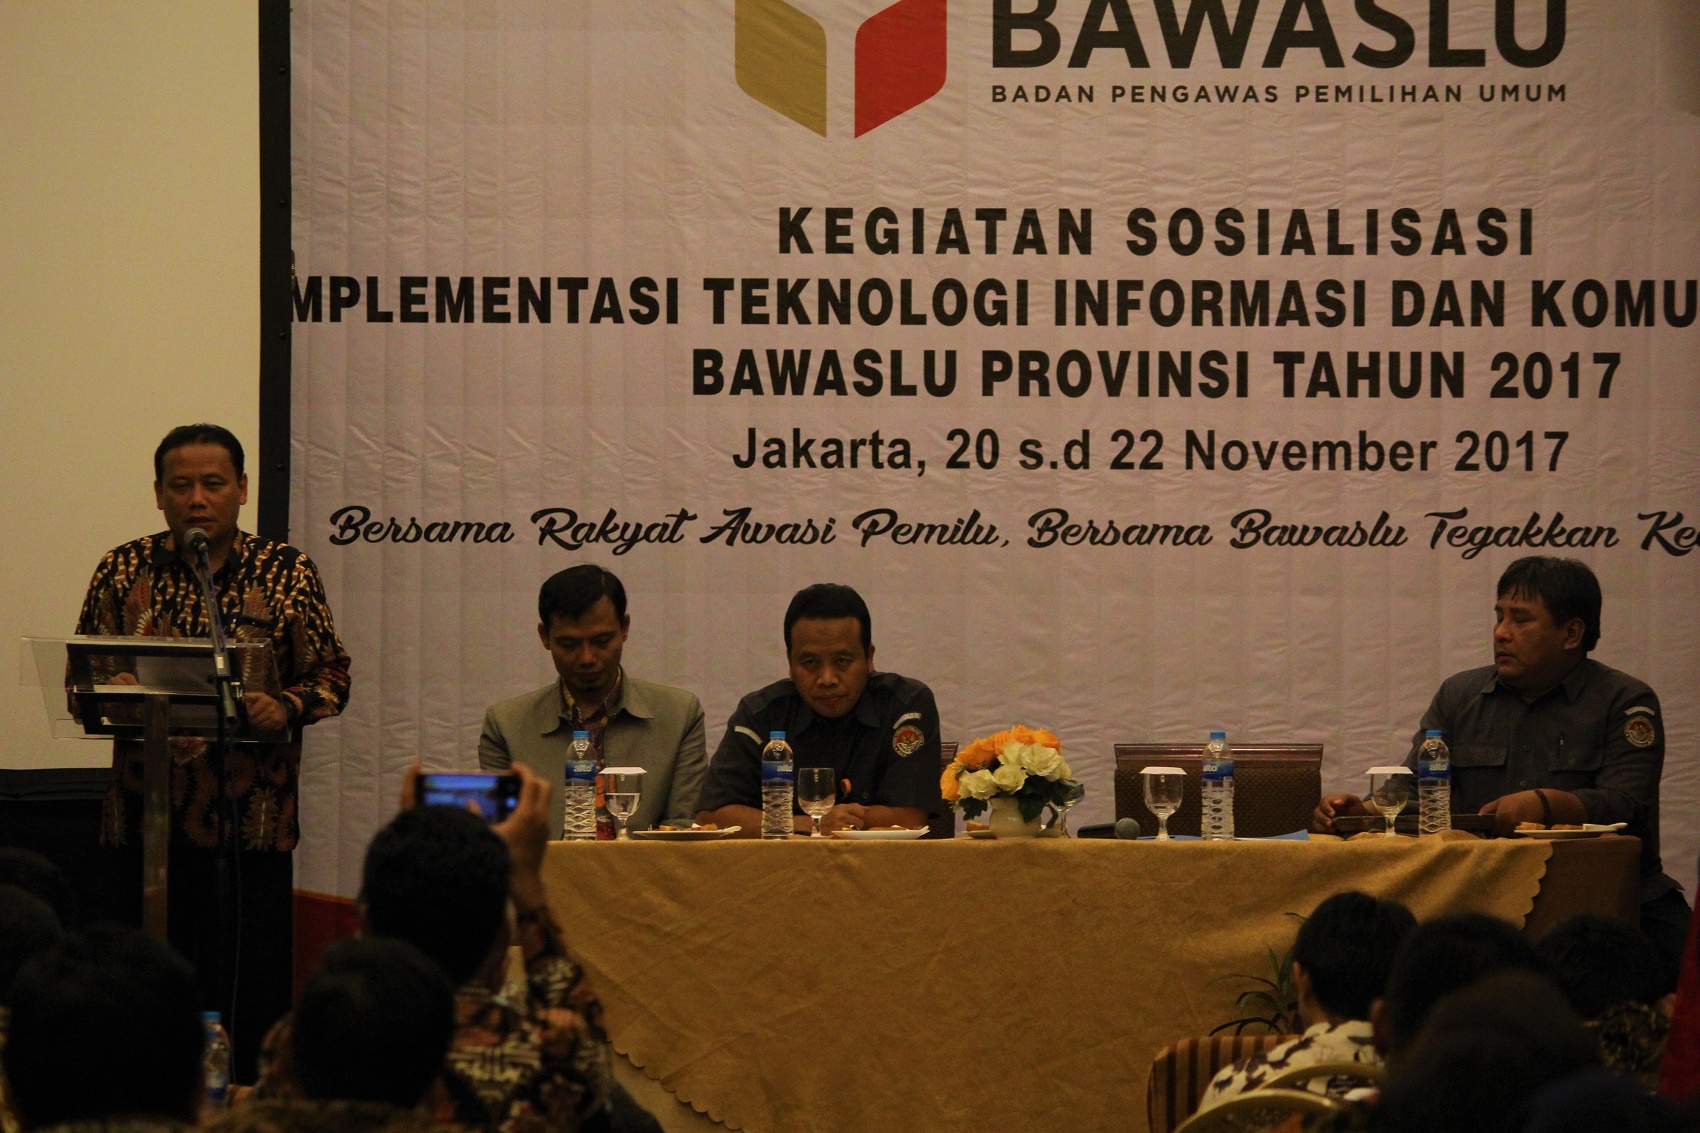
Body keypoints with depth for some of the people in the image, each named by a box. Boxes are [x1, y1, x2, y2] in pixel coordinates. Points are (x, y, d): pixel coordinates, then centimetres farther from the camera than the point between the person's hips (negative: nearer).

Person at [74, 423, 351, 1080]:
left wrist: (287, 708, -15)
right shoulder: (124, 572, 8)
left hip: (254, 815, -1)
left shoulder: (288, 574, 6)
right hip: (149, 815, 1)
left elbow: (332, 676, 7)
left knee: (254, 988, -2)